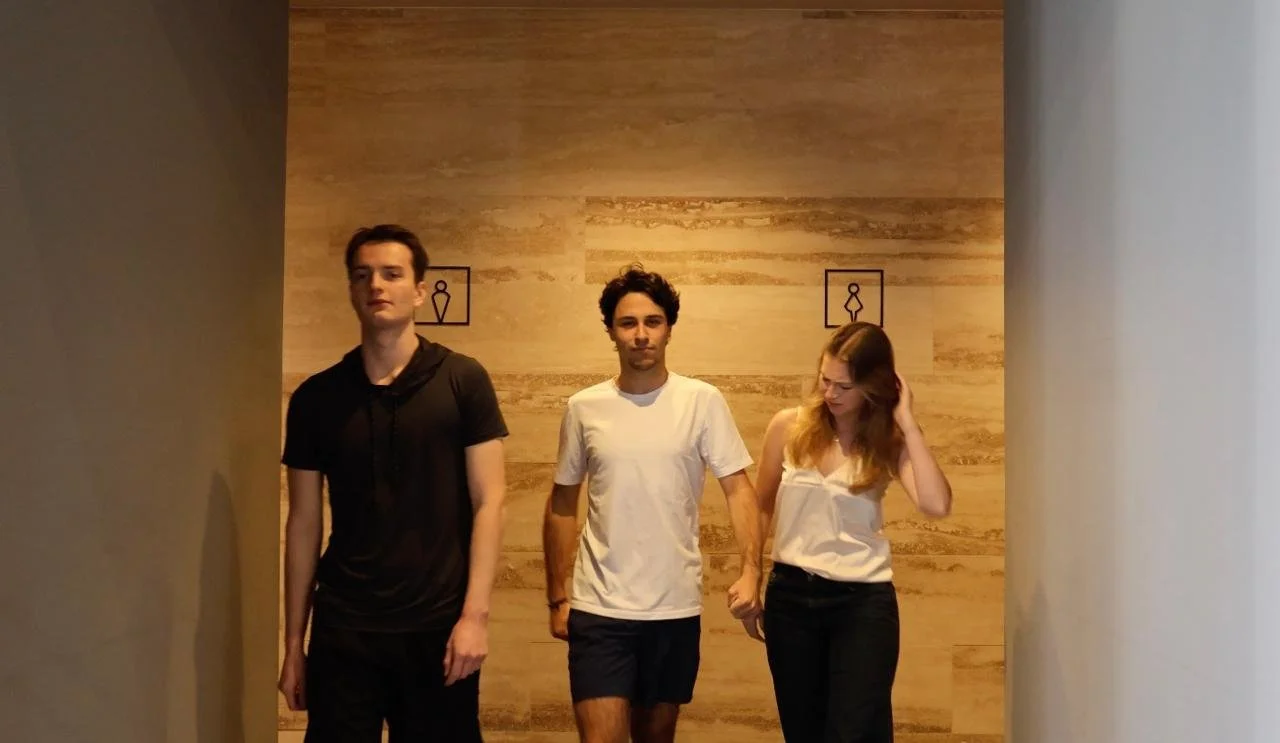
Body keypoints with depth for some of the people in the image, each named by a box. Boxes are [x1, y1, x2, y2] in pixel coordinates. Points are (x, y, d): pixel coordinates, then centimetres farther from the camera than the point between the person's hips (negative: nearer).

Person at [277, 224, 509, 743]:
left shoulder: (462, 380, -2)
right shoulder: (316, 397, 4)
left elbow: (488, 502, -4)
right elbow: (304, 523, 7)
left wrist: (475, 614, -11)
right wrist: (293, 641, 7)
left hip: (438, 624, -1)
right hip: (342, 628, 1)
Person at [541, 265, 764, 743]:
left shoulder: (703, 402, -4)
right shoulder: (584, 408, 0)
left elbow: (739, 489, -5)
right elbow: (562, 506, 8)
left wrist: (751, 571, -19)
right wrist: (557, 597, 7)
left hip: (676, 608, 0)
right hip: (598, 609, 0)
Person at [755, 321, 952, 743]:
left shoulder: (889, 442, -4)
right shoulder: (789, 426, -1)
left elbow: (936, 505, -22)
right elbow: (762, 508, 11)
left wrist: (907, 422, -17)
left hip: (863, 600, -2)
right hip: (790, 595, 2)